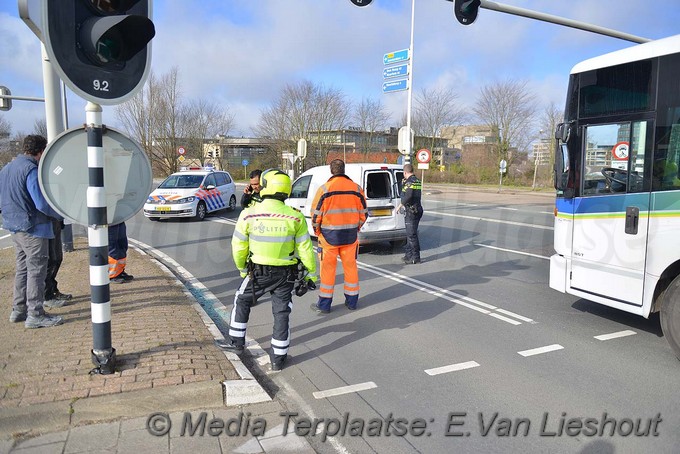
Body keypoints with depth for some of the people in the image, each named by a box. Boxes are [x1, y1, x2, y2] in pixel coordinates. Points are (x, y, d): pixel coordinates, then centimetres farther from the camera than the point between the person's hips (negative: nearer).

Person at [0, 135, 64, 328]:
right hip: (33, 228, -9)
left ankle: (19, 310, 25)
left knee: (23, 269, 17)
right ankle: (35, 315, 2)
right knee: (36, 271, -3)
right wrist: (62, 214, -9)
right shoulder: (31, 170, -18)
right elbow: (42, 204, -23)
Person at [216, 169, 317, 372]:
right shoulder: (295, 217, -11)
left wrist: (242, 269, 14)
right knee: (281, 313, 11)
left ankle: (236, 342, 36)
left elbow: (238, 247, -3)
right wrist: (312, 274, 5)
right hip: (286, 273, 1)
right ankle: (278, 358, 18)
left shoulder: (249, 214, -12)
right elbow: (305, 250, -7)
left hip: (258, 272, 0)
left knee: (242, 302, 24)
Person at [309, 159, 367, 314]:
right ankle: (352, 301, 24)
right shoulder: (356, 188, 1)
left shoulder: (324, 189, -9)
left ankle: (324, 304, 14)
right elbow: (363, 213, 7)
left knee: (328, 268, 6)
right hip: (351, 236, 3)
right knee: (350, 266, 14)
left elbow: (316, 214, -7)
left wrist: (317, 231, 9)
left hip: (329, 235, -3)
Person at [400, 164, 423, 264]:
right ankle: (409, 255, 27)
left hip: (411, 211, -10)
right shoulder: (417, 181, 13)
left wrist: (403, 202, -10)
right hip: (417, 209, 10)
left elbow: (408, 196, -29)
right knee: (410, 234, 18)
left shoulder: (409, 182, -17)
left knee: (412, 235, -4)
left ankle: (415, 258, 0)